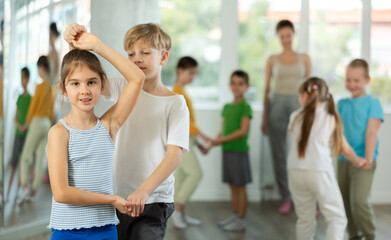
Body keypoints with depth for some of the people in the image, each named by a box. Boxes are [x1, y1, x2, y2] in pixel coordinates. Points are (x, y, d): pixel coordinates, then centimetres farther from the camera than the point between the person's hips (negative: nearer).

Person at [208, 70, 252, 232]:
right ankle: (234, 216, 23)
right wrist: (215, 141, -3)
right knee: (233, 186, 13)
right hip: (227, 151, 7)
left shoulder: (245, 107, -9)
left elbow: (243, 131, -16)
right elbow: (223, 130, 14)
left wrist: (223, 140, -17)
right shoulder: (227, 107, 12)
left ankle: (241, 220, 4)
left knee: (240, 186, -1)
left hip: (239, 150, -7)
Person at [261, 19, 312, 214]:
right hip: (278, 104, 1)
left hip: (298, 104, 0)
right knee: (279, 154, 2)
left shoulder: (304, 58, 9)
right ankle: (286, 199, 10)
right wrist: (264, 116, 3)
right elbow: (267, 88, 8)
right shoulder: (272, 60, 8)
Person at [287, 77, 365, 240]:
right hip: (320, 171, -3)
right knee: (336, 218, 2)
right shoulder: (331, 120, 3)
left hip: (295, 171, 3)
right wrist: (357, 161, 31)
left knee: (305, 219, 15)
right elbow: (345, 149, 11)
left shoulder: (295, 117, 7)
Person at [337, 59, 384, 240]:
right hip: (343, 160, 6)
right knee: (344, 201, 9)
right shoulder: (342, 104, 11)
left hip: (362, 162, -5)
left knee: (359, 201, -17)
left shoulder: (372, 103, -4)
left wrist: (368, 158, -18)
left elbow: (371, 132, -12)